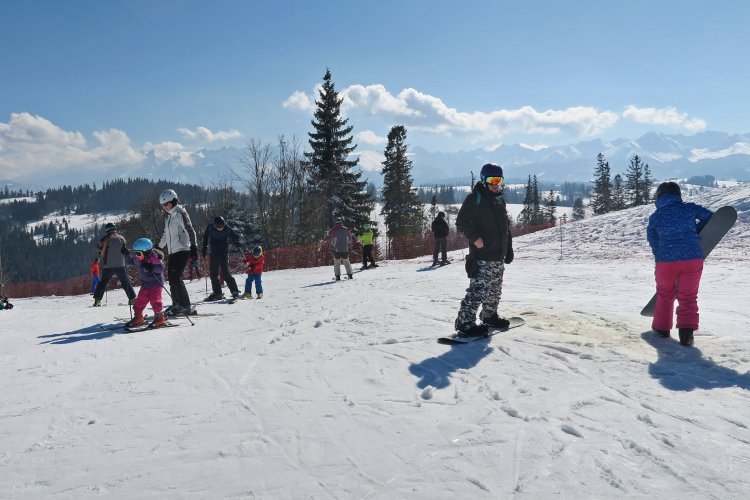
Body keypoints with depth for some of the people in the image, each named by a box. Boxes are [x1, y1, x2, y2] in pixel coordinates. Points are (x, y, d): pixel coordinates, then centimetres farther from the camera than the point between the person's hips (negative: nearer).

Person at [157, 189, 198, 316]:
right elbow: (165, 235, 30)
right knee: (171, 278, 5)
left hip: (182, 251, -8)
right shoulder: (168, 217, 20)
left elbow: (190, 231, -15)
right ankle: (177, 304, 14)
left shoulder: (181, 214, -5)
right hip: (171, 252, 8)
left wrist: (193, 246, -25)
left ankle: (186, 306, -11)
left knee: (175, 278, -14)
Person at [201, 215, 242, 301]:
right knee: (213, 273, 2)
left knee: (225, 273, -13)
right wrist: (205, 248, 8)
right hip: (214, 254, 4)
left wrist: (236, 242, -20)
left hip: (224, 253, -3)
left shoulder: (227, 229, -11)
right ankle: (217, 293, 12)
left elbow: (235, 237, 1)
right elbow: (205, 237, 12)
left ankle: (235, 291, -9)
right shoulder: (210, 228, -6)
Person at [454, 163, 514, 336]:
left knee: (495, 290, 18)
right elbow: (462, 222, -10)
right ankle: (465, 323, -8)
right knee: (479, 289, -13)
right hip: (481, 256, -8)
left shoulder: (500, 200, 17)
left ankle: (489, 316, 35)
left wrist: (509, 250, 19)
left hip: (498, 257, 8)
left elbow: (506, 227, 23)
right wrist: (474, 237, -24)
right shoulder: (474, 198, -6)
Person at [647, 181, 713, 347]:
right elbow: (710, 217, 14)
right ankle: (687, 331, -7)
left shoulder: (655, 217, 6)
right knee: (688, 296, 9)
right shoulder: (689, 208, 5)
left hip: (666, 260, 0)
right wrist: (696, 232, 23)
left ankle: (661, 328, 30)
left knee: (665, 294, 21)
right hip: (693, 258, 0)